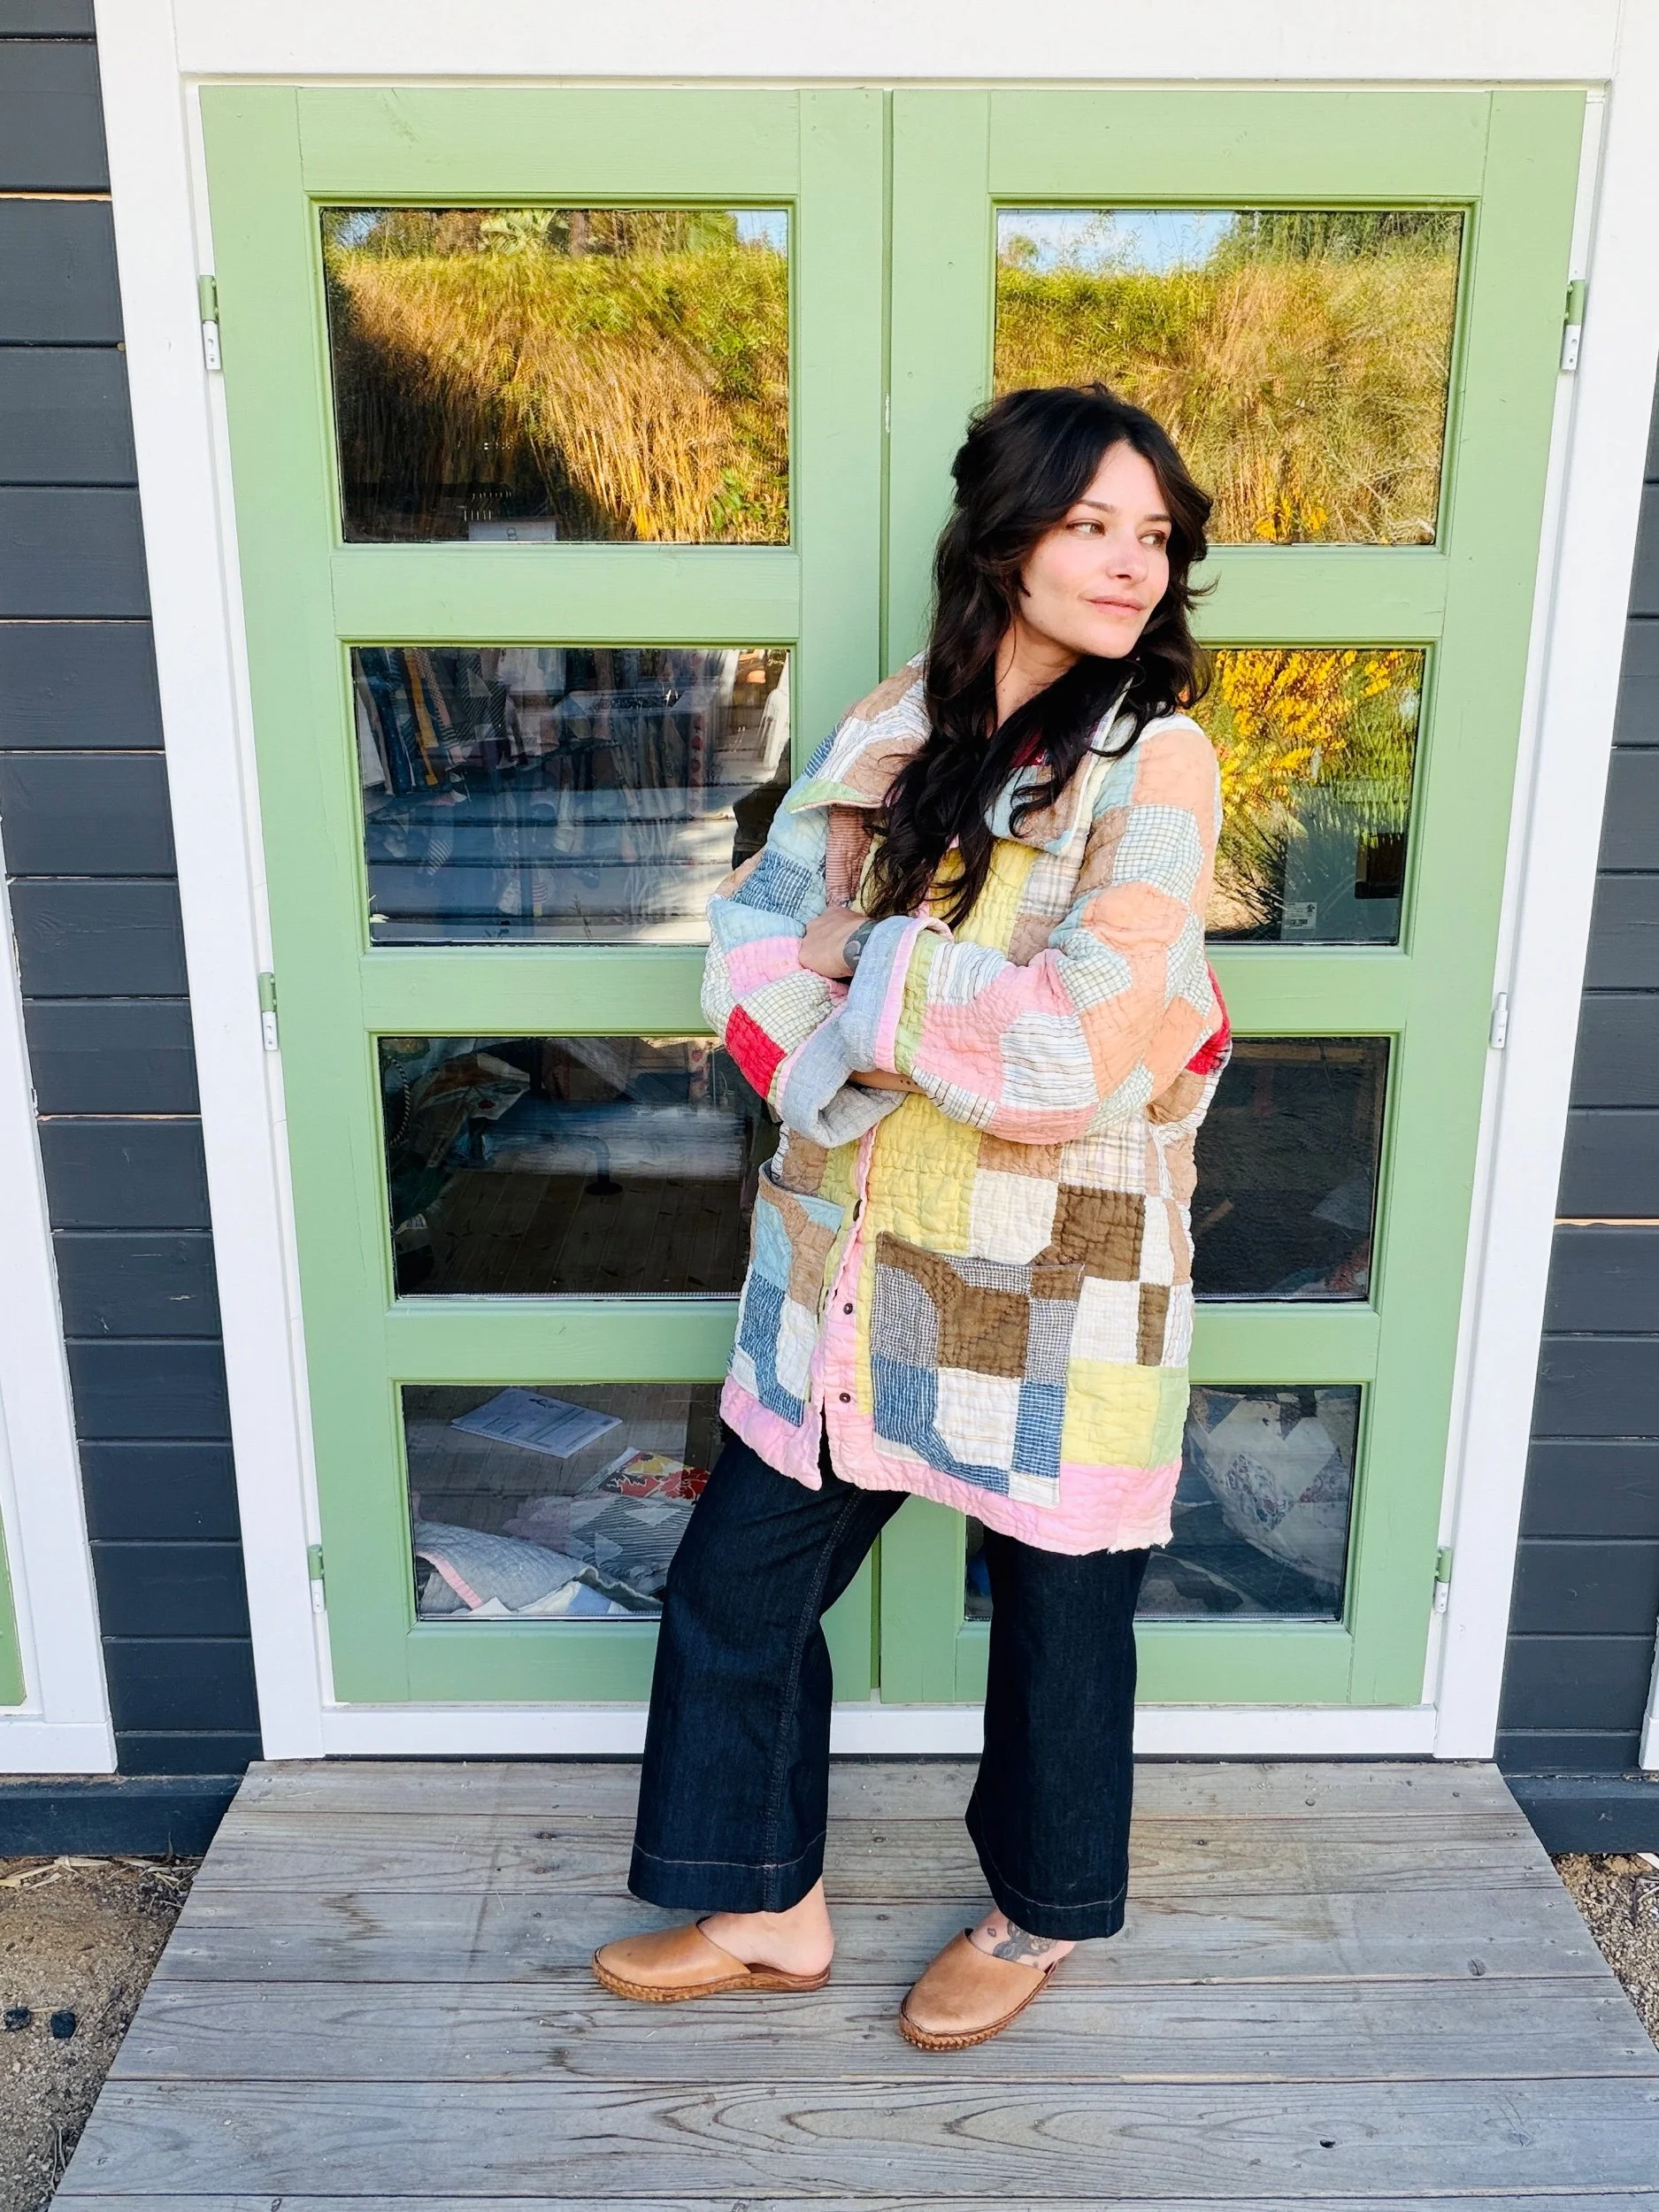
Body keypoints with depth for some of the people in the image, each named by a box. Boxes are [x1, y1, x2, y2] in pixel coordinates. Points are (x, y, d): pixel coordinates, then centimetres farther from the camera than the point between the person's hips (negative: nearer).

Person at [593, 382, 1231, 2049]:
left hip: (1056, 1280, -5)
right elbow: (750, 961, -5)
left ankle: (1045, 1910, 44)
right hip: (856, 1256, 5)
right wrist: (974, 1035, -19)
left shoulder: (1156, 765, -13)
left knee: (1057, 1613, 15)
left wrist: (868, 973, -12)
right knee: (735, 1581, 13)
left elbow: (1072, 1057, -23)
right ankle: (769, 1908, 37)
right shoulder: (892, 733, 2)